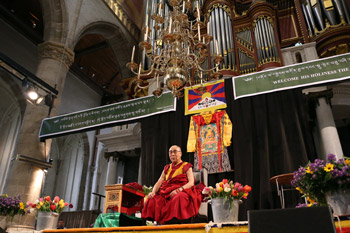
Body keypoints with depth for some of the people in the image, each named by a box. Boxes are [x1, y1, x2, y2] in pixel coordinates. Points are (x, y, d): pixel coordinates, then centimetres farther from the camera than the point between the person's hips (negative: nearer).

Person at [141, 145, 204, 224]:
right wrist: (153, 192, -6)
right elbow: (159, 182, 16)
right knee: (152, 201, -25)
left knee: (179, 198, -40)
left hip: (182, 191, -4)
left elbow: (191, 183, -4)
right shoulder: (167, 168, 24)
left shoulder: (186, 166, 10)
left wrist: (178, 190, -21)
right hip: (167, 192, 4)